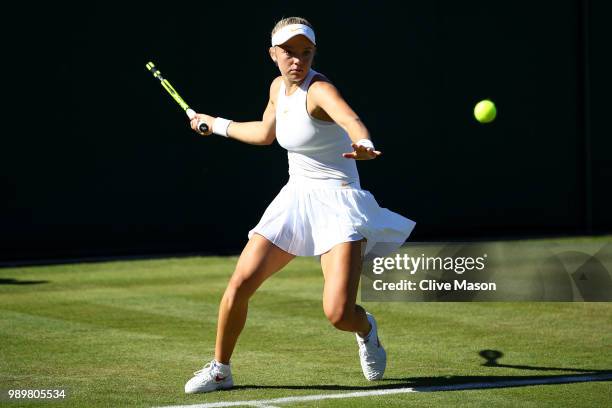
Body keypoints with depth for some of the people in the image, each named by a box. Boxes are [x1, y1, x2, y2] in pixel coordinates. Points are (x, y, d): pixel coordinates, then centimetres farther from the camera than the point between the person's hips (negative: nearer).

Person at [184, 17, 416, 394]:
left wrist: (364, 146, -64)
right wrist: (216, 124, 38)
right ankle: (220, 370, 16)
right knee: (240, 284, -5)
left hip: (337, 201, -7)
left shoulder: (319, 90, -18)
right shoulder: (278, 88, 6)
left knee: (339, 313, -20)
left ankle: (366, 329, 19)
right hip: (296, 197, 7)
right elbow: (265, 134, 28)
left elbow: (351, 120, -42)